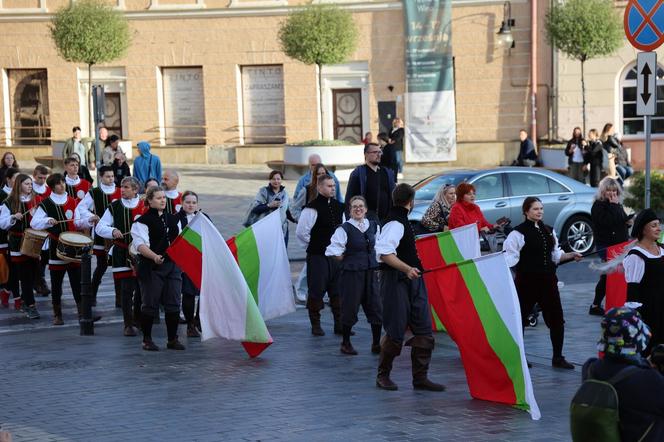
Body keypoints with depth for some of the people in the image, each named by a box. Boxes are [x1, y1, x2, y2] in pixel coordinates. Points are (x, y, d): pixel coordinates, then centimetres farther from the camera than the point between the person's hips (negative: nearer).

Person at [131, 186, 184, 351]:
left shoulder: (173, 219, 15)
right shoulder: (143, 221, -6)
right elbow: (140, 245, -16)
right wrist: (155, 257, -29)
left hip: (173, 265, 6)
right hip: (151, 268, -5)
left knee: (173, 304, 4)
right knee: (150, 305, 0)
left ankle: (172, 339, 14)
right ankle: (147, 339, 11)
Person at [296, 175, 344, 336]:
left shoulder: (339, 207, 8)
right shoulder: (312, 208, -13)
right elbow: (301, 232, -14)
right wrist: (314, 245, -5)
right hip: (317, 256, -6)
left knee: (337, 291, 8)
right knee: (316, 291, -2)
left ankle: (339, 325, 15)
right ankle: (316, 326, 9)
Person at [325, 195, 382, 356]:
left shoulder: (373, 226, 8)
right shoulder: (344, 229, -10)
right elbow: (333, 251, -12)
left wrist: (375, 263, 14)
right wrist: (348, 261, -5)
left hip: (370, 272, 5)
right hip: (351, 274, -5)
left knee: (375, 308, 3)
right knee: (350, 308, 1)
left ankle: (376, 344, 14)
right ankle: (346, 343, 16)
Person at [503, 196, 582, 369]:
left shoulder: (548, 231, 12)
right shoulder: (519, 232, -9)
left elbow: (555, 255, 19)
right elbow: (510, 257, -14)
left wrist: (571, 256, 6)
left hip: (548, 280, 6)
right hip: (527, 281, -6)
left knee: (556, 318, 4)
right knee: (520, 317, 1)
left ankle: (557, 357, 13)